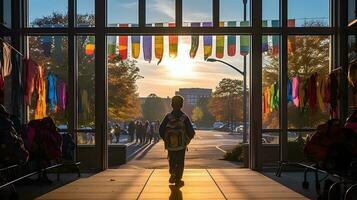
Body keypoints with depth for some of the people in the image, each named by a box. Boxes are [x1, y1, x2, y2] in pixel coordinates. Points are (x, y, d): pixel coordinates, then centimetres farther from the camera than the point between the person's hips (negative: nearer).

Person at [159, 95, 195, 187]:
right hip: (182, 145, -1)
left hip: (170, 145, 1)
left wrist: (166, 140, 9)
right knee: (180, 163, 11)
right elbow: (191, 132, -8)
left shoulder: (168, 117, -6)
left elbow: (161, 130, -6)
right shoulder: (184, 117, -8)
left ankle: (173, 174, 1)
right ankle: (178, 180, 10)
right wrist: (187, 140, 11)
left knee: (172, 161, 21)